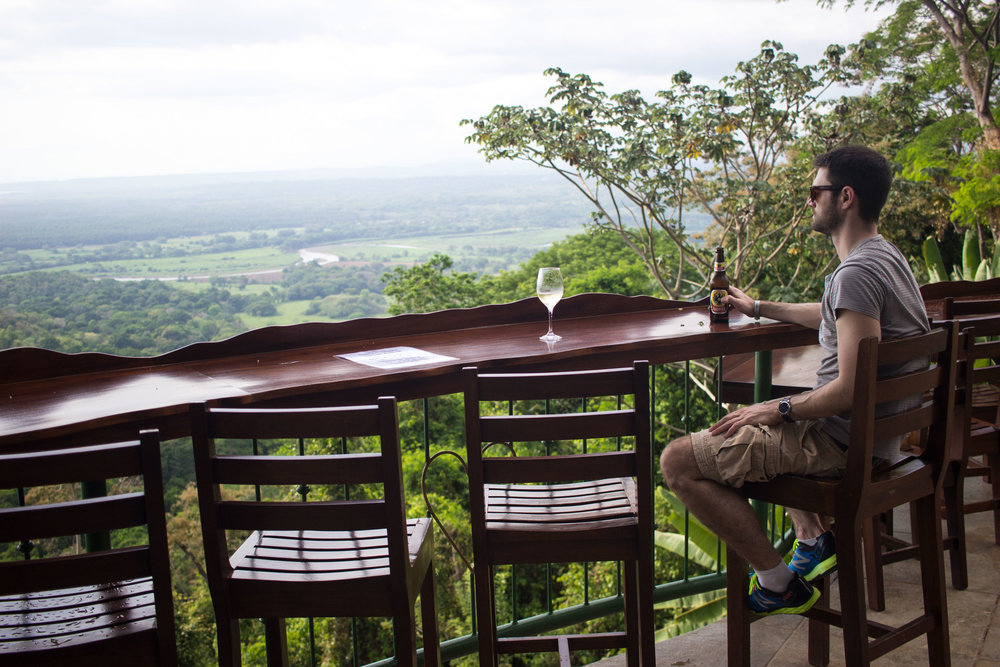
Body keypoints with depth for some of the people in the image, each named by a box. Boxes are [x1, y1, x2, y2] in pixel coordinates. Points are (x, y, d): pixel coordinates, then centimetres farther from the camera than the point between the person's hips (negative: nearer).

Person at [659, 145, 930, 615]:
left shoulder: (858, 272, -23)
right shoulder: (885, 255, 11)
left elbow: (851, 388, -28)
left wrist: (778, 410, -15)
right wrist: (760, 308, 36)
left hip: (843, 441, -11)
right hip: (878, 431, 11)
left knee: (678, 461, -14)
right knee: (754, 426, 37)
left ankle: (779, 585, -4)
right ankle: (814, 538, 24)